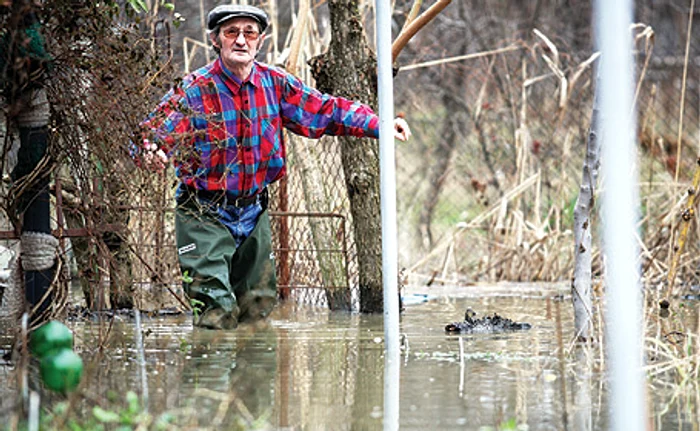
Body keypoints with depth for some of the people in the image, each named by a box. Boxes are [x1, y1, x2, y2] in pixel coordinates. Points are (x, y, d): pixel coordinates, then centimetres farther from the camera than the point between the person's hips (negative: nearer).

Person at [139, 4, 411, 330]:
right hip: (204, 215, -5)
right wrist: (152, 152, -47)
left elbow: (325, 110, 4)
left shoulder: (276, 84, 0)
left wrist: (380, 125, -7)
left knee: (258, 312, 14)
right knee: (217, 319, -13)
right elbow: (157, 129, -22)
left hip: (253, 213, 5)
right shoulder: (194, 90, -13)